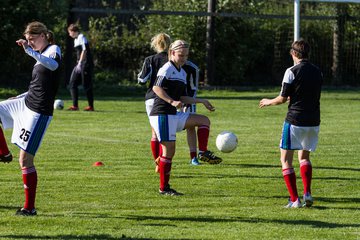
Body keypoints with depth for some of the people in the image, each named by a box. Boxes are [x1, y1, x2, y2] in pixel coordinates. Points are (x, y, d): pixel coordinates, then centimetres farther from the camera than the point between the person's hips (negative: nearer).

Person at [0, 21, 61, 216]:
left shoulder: (53, 50, -10)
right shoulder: (41, 56, 15)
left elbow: (53, 65, -36)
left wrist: (30, 51, -44)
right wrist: (20, 98, 29)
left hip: (39, 112, -9)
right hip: (26, 104, 9)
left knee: (25, 160, -9)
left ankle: (29, 208, -3)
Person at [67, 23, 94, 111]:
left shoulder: (81, 37, -8)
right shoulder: (76, 40, 19)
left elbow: (84, 50, -15)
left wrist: (80, 63, -18)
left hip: (85, 64, -10)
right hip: (79, 64, 10)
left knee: (87, 85, -5)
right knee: (72, 84, 3)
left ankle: (91, 106, 1)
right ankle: (75, 105, 4)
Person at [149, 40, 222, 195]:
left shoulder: (182, 73, 19)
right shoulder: (167, 69, -9)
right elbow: (156, 88, -22)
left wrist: (201, 101, 20)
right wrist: (172, 101, -30)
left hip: (174, 115, 9)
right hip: (162, 114, -9)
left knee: (204, 120, 7)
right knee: (169, 150, -8)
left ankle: (203, 153, -4)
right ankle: (163, 188, -3)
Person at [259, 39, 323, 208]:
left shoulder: (292, 72, -10)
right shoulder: (317, 72, 8)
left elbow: (282, 99, -8)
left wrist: (268, 102, 13)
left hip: (295, 121, -6)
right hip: (313, 122, 6)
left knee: (286, 160, 5)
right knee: (304, 157, 22)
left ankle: (295, 200, -4)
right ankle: (307, 194, 4)